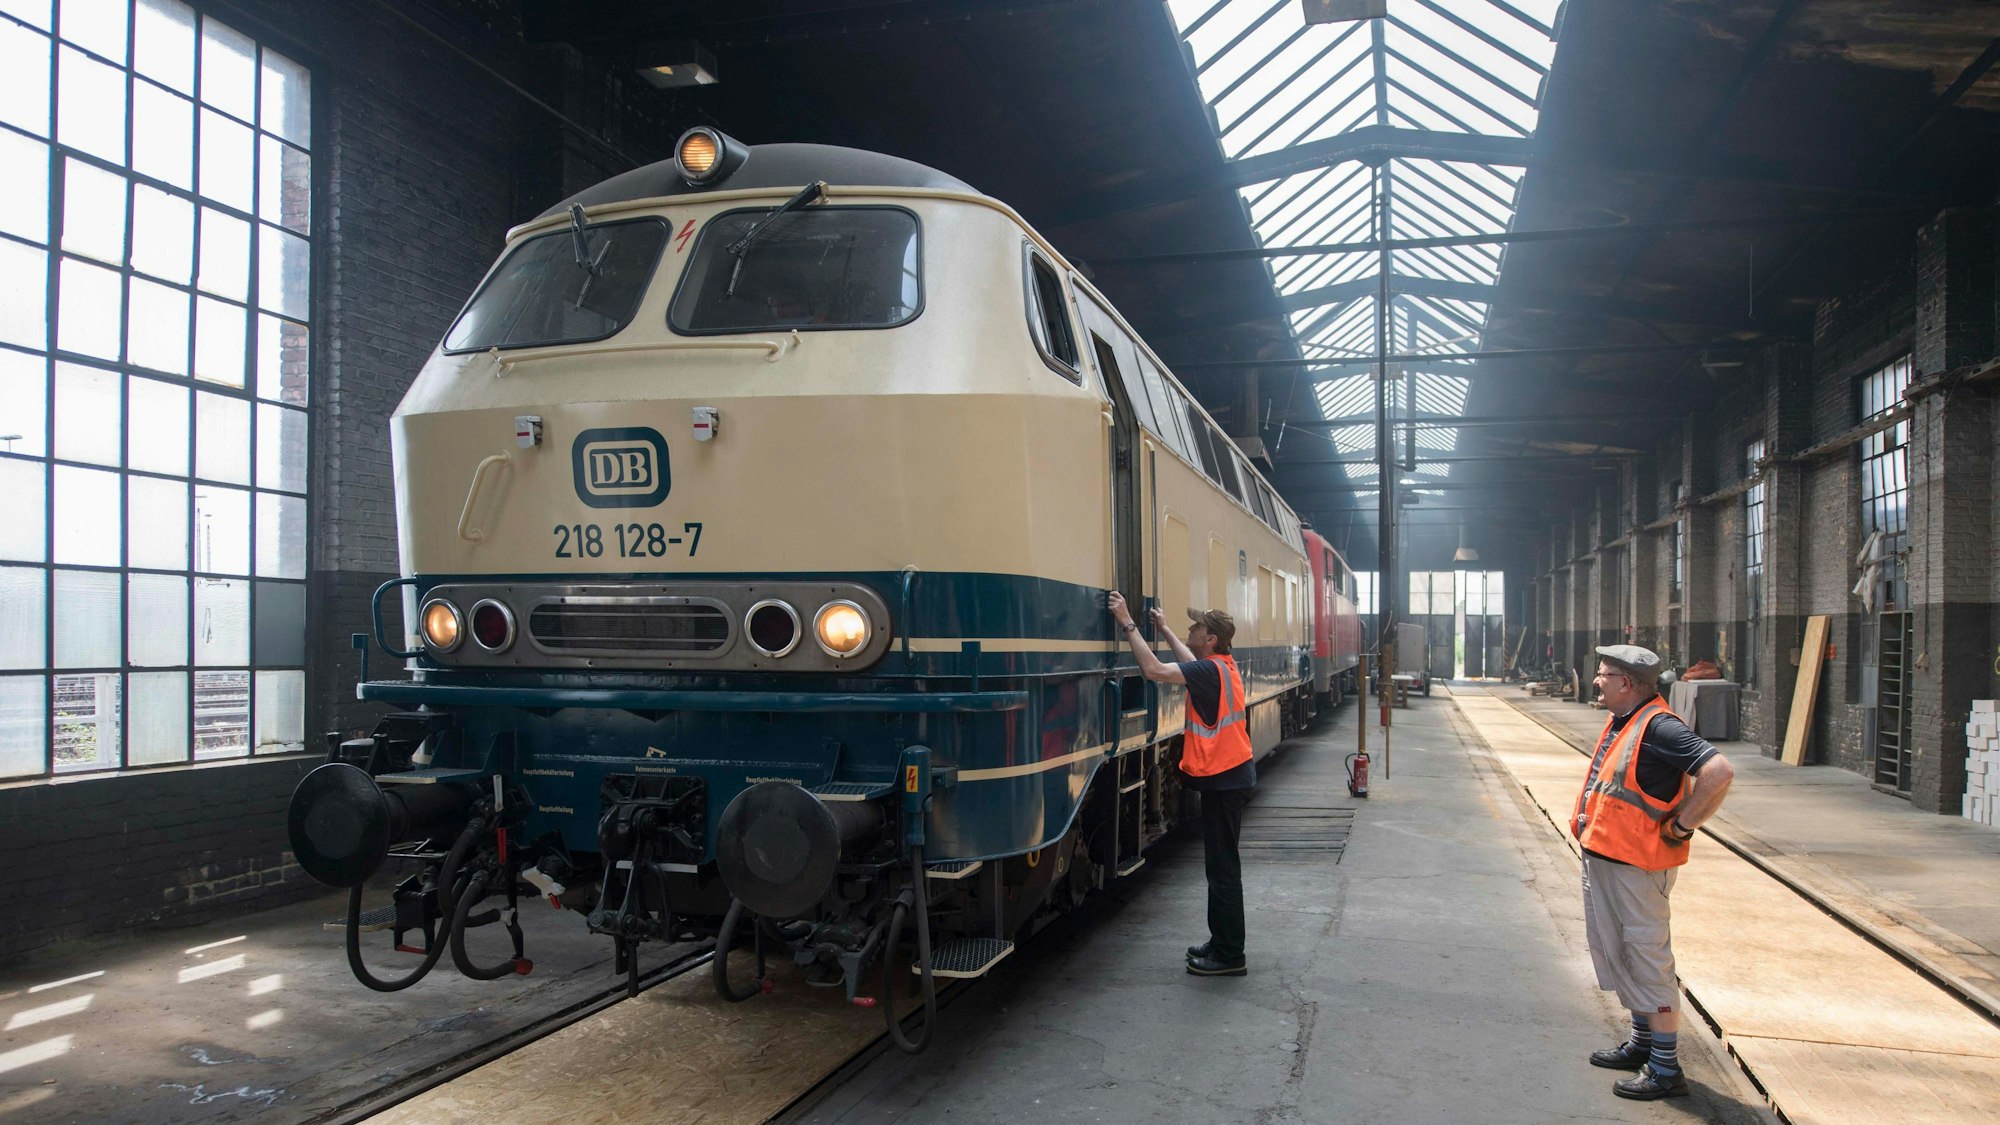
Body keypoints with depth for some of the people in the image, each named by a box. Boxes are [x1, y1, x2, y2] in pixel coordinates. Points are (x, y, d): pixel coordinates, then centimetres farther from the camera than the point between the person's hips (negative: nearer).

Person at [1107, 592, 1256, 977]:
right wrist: (1164, 629, 38)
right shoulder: (1223, 665, 8)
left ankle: (1230, 956, 4)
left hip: (1223, 779, -10)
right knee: (1221, 863, 17)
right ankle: (1222, 943, 27)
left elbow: (1154, 670, -29)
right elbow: (1191, 662, 31)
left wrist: (1128, 624, -22)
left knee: (1222, 867, -3)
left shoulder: (1210, 672, -21)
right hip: (1232, 775, 10)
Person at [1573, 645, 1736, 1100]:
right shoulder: (1621, 723, 10)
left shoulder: (1658, 727, -20)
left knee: (1648, 960, -3)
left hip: (1637, 867, -10)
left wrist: (1680, 827, -22)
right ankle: (1642, 1044, 34)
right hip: (1602, 858, 10)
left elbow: (1720, 772, -30)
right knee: (1615, 953, 19)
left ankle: (1666, 1069, 6)